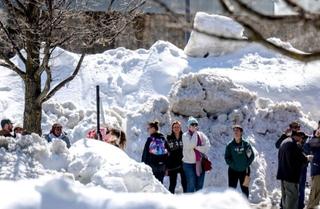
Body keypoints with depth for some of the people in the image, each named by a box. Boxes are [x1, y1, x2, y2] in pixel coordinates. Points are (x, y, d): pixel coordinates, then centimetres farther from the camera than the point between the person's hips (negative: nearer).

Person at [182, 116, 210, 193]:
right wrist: (194, 133, -12)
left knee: (199, 185, 9)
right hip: (189, 163, -4)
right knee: (191, 185, -4)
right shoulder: (185, 136, -3)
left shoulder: (201, 135, 7)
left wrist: (197, 147, -13)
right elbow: (191, 145, -20)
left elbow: (207, 146, -3)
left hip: (200, 163, 4)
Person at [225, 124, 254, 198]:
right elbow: (227, 157, 0)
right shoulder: (230, 145, -3)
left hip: (244, 170, 0)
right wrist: (232, 164, -11)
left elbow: (251, 156, -1)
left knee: (245, 189, 6)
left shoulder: (246, 144, -5)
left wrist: (246, 165, -8)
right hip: (233, 170, 0)